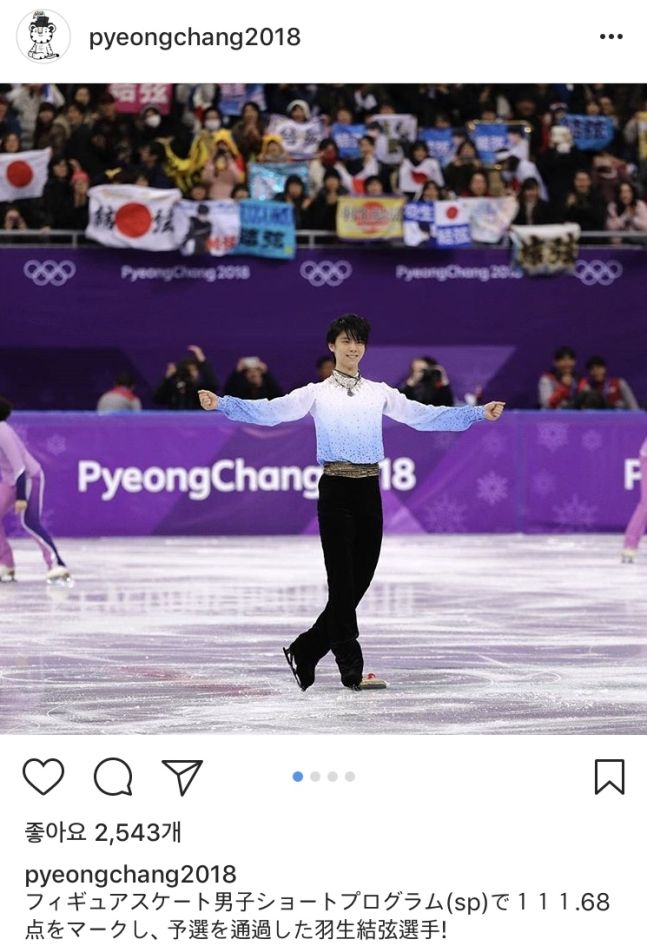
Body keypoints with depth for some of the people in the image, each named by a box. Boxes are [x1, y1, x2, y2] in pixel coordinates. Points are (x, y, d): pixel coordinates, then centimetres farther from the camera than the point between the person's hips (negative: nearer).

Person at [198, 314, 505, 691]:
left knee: (358, 584, 5)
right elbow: (270, 411, -8)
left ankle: (305, 651, 21)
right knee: (343, 582, -6)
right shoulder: (317, 393, 3)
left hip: (368, 492, 4)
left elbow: (424, 416, 10)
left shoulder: (379, 392, 13)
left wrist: (479, 413, 4)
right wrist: (221, 403, -22)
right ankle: (352, 668, 2)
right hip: (336, 490, -4)